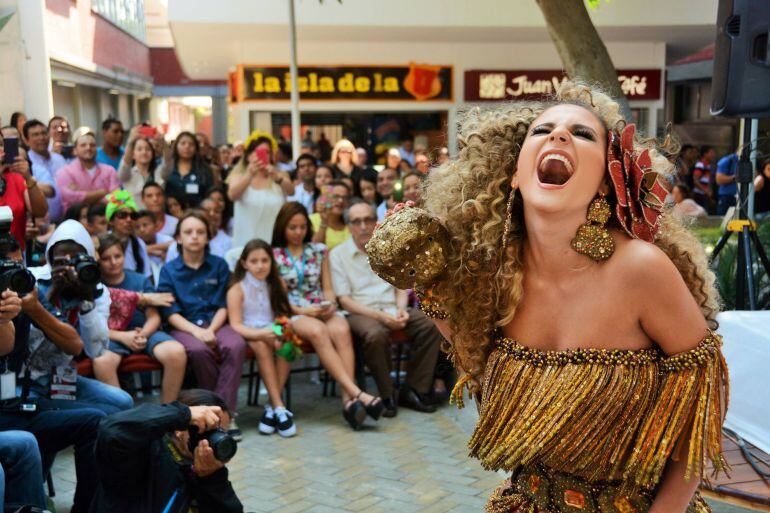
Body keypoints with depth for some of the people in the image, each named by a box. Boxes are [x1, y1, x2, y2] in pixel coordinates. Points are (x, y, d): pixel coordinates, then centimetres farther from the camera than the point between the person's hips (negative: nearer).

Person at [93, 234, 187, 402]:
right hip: (112, 337, -2)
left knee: (177, 352, -28)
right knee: (101, 361, -38)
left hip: (144, 333, 2)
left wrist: (143, 334, -17)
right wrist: (123, 337, -18)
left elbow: (154, 317, 5)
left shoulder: (141, 281, 10)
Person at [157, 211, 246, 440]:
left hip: (215, 324, 2)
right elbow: (170, 313, -1)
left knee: (236, 345, -32)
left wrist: (211, 330, -13)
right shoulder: (169, 270, 6)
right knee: (199, 350, -36)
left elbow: (224, 306, 6)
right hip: (184, 326, -1)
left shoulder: (219, 265, 11)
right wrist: (196, 331, -18)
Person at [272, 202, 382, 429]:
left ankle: (348, 399, -42)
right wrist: (302, 311, -10)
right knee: (317, 331, -37)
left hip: (322, 310, 3)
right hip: (291, 313, -3)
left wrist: (330, 305, -6)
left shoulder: (319, 250, 17)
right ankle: (357, 393, -43)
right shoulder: (274, 255, 7)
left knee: (341, 329, -33)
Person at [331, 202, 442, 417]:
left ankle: (413, 390, -13)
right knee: (376, 334, -38)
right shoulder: (338, 254, 3)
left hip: (392, 310, 4)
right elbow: (344, 300, -4)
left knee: (431, 325, -22)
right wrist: (379, 316, -16)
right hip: (361, 312, -4)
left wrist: (401, 309, -6)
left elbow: (401, 286, 17)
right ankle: (386, 396, -18)